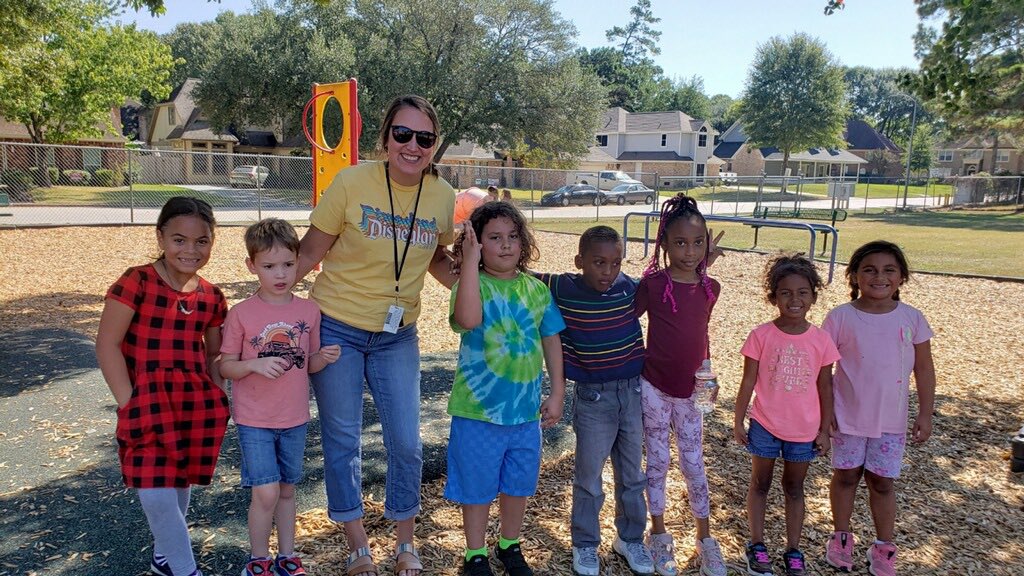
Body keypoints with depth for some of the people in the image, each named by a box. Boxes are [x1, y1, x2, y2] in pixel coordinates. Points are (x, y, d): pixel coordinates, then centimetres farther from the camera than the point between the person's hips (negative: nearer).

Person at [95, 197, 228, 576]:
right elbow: (107, 345, -10)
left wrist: (217, 398, 2)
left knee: (180, 481, 16)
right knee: (156, 489, -9)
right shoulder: (137, 282, -10)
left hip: (196, 403, 5)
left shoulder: (212, 297, 6)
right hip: (149, 402, -4)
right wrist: (129, 404, -13)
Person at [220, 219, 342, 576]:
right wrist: (254, 364, -24)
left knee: (287, 490, 15)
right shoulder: (241, 314, -11)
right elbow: (225, 366, -5)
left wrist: (324, 358, -15)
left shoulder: (309, 311, -2)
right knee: (266, 492, -6)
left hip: (295, 419, 3)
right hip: (254, 420, -3)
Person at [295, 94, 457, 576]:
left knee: (406, 442, 7)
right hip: (336, 328, -2)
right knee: (342, 440, 8)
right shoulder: (352, 183, -15)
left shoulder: (442, 197, -5)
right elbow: (310, 252, -7)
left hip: (397, 336, 3)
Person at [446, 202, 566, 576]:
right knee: (477, 486, 12)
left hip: (526, 409, 4)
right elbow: (468, 319, -35)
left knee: (519, 483, 20)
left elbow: (551, 340, 7)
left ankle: (510, 545, 43)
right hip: (478, 409, -4)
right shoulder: (472, 285, -12)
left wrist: (557, 392, 5)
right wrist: (471, 261, -32)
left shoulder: (536, 289, 1)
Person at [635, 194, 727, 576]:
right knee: (657, 462, 10)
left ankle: (704, 538, 28)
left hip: (690, 391, 3)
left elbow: (702, 333, 12)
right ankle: (659, 534, 28)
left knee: (694, 467, 11)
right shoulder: (653, 283, -12)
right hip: (654, 389, -3)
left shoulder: (710, 287, 1)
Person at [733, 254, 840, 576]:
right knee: (760, 484, 13)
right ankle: (757, 547, 27)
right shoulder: (762, 335, -11)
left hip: (804, 430, 2)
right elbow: (748, 382, -6)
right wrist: (738, 422, -3)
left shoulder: (821, 340, -7)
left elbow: (825, 388, 1)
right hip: (765, 425, -1)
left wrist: (824, 430, 3)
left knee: (794, 488, 16)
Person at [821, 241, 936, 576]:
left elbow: (923, 369, 3)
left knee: (883, 482, 11)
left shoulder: (912, 318, -5)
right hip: (848, 416, -1)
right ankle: (841, 536, 32)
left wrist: (926, 413, 1)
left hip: (892, 420, 1)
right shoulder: (841, 317, -10)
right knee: (846, 475, 13)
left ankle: (884, 548, 28)